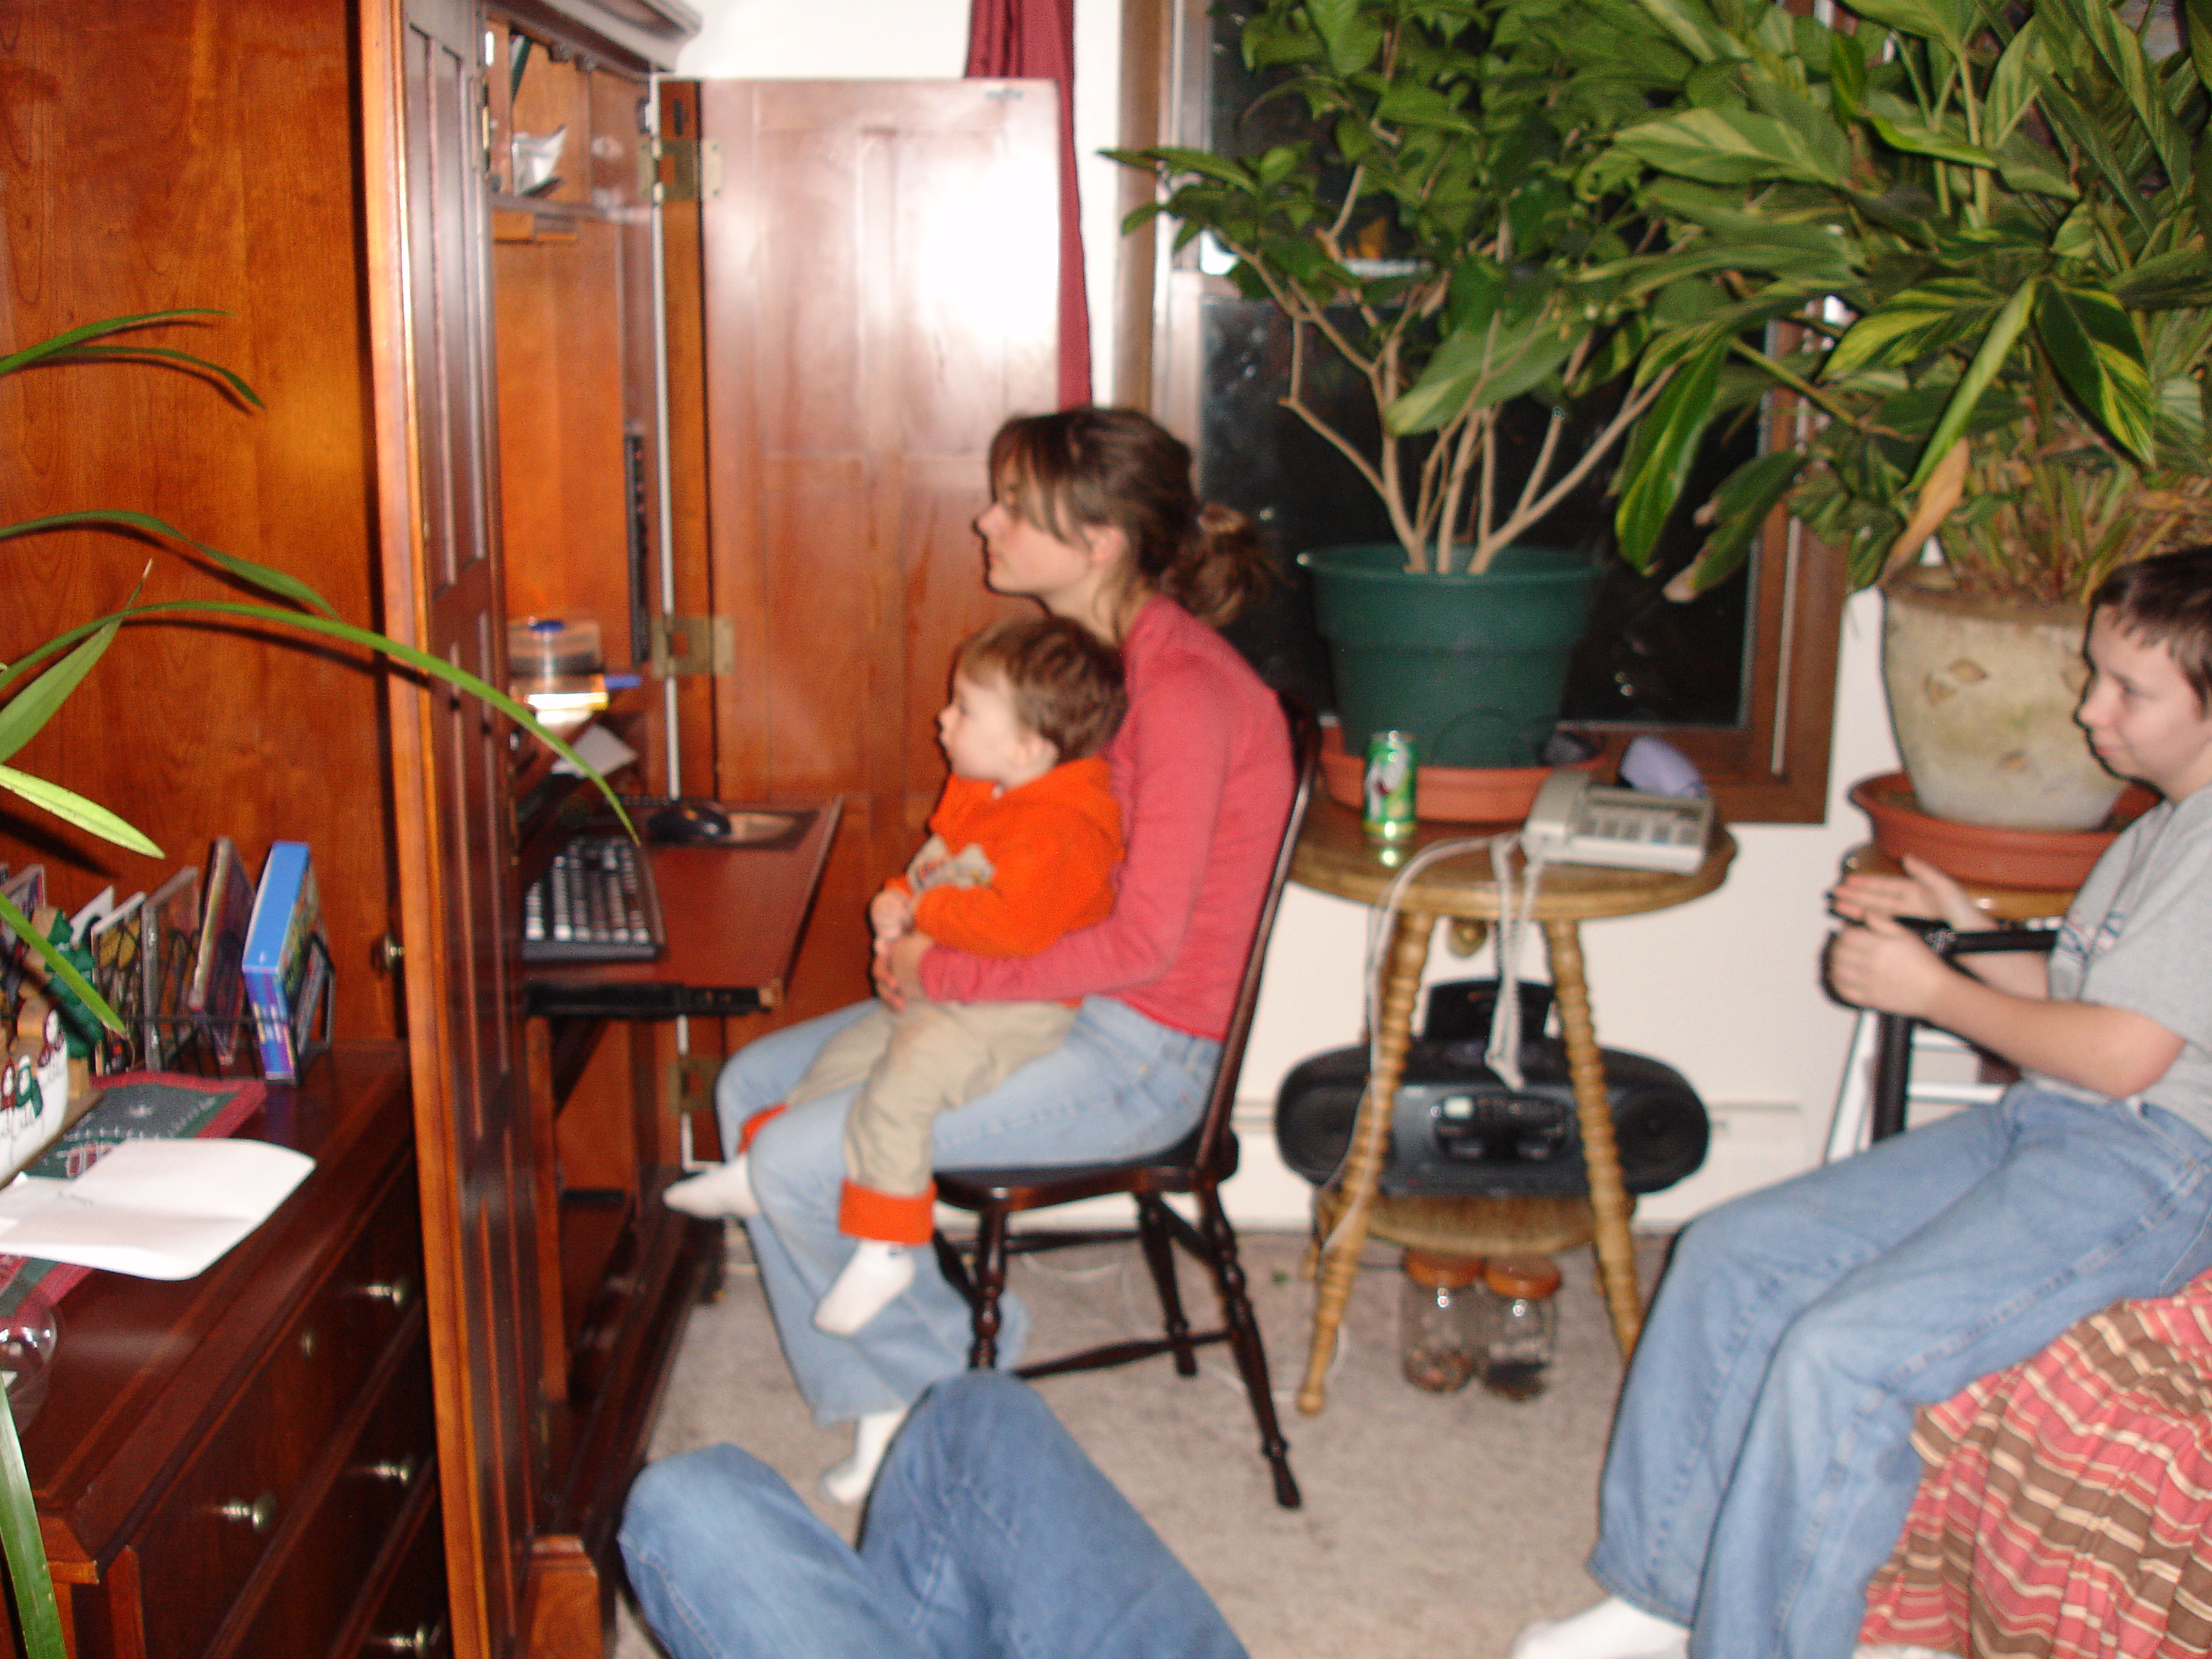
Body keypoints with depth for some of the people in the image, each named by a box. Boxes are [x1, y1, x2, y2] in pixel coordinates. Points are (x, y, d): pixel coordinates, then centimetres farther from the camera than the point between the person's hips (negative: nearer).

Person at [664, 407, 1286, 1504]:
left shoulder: (1184, 687, -23)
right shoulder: (1095, 652, 7)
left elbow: (1144, 940, -26)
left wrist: (947, 977, -19)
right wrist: (924, 918, -1)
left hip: (1141, 1053, -10)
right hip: (1065, 997, 10)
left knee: (793, 1162, -15)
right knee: (752, 1084, 7)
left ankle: (943, 1379, 10)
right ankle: (885, 1393, 11)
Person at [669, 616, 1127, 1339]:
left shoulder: (1058, 831, -24)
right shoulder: (976, 793, 10)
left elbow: (1015, 924, -38)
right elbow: (933, 862, 24)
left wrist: (923, 909, -24)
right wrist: (897, 899, 1)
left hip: (1017, 1008, -11)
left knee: (903, 1076, -29)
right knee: (844, 1053, 17)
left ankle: (883, 1246, -19)